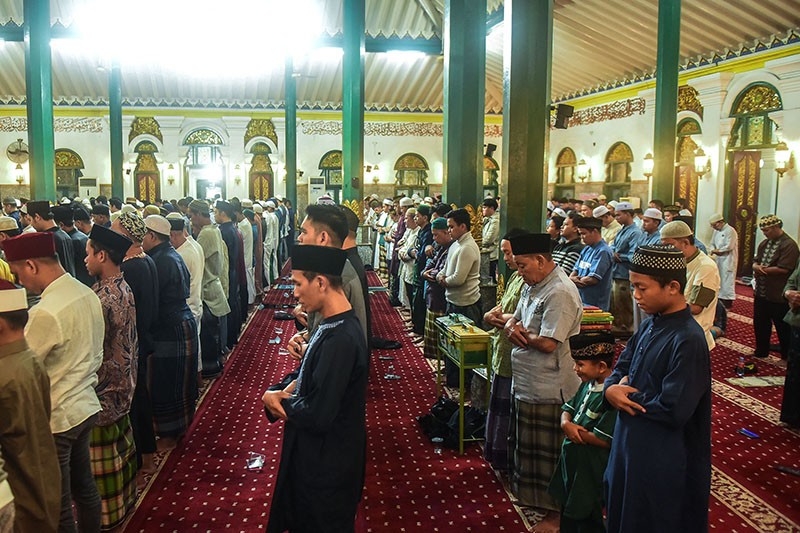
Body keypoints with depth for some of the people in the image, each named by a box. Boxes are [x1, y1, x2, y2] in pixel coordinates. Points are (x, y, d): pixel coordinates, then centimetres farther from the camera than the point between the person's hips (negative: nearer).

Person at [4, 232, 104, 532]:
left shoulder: (46, 312, -24)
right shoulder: (87, 295, 1)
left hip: (55, 419, -8)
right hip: (85, 407, 8)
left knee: (58, 507, 9)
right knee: (84, 488, 22)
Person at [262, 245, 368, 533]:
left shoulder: (340, 339, -31)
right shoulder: (334, 325, 0)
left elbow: (317, 416, -30)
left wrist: (276, 399, -12)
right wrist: (287, 392, -6)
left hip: (326, 466, -9)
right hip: (318, 455, 9)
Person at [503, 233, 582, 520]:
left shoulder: (560, 293, -23)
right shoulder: (533, 285, 9)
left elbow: (548, 343, -27)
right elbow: (515, 317, 16)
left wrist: (521, 334, -9)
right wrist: (511, 326, -8)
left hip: (546, 390, -10)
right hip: (524, 384, 10)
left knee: (545, 455, 7)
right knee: (525, 446, 23)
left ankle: (553, 510, 25)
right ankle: (529, 496, 41)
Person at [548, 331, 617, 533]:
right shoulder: (588, 384, 2)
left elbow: (603, 440, -27)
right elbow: (568, 409, 12)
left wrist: (575, 431, -15)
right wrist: (566, 424, -10)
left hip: (590, 471, -9)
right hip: (571, 463, 9)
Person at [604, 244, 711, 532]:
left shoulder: (688, 340, -23)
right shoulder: (650, 326, 3)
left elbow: (673, 410, -26)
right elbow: (621, 368, 11)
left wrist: (627, 395, -12)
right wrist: (611, 388, -11)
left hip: (662, 464, -8)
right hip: (630, 448, 8)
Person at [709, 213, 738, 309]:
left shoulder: (730, 231, -16)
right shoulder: (716, 231, 10)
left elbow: (729, 247, -21)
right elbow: (713, 244, 14)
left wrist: (716, 250, -11)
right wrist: (712, 251, -6)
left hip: (728, 260, -8)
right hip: (719, 259, 8)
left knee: (727, 281, -3)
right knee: (719, 280, 13)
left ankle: (727, 304, 4)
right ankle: (720, 301, 23)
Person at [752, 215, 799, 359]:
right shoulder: (764, 243, 9)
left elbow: (784, 269, -23)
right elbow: (756, 261, 12)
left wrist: (762, 269, -14)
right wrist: (756, 267, -12)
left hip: (779, 296, -7)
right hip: (761, 293, 8)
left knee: (783, 329, 6)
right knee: (760, 324, 17)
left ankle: (787, 358, 20)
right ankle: (761, 352, 33)